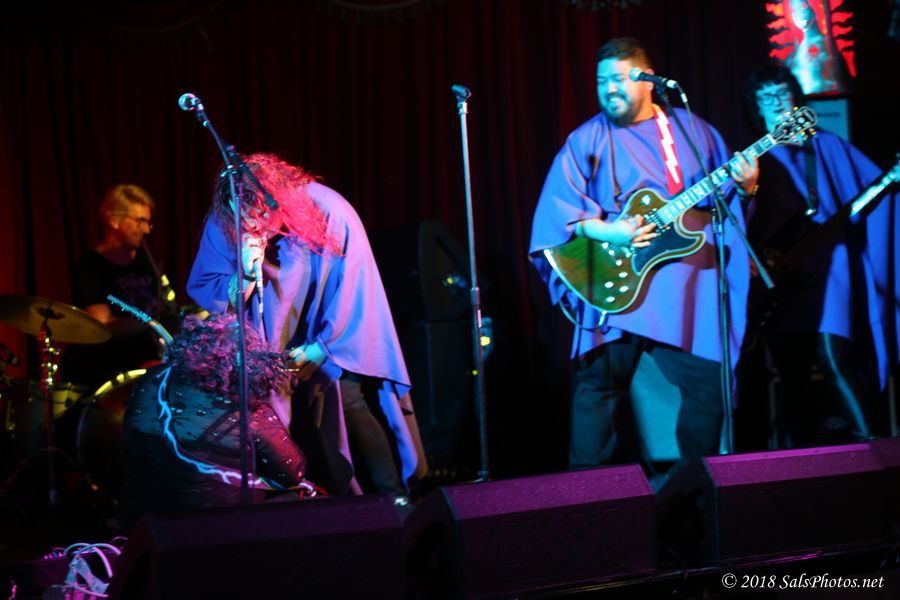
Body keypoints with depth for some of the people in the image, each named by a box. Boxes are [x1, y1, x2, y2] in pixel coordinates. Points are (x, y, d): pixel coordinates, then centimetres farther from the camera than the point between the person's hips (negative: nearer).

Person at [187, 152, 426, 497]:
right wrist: (247, 275, -29)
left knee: (349, 401, -15)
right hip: (274, 350, 2)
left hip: (336, 345, -2)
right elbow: (205, 295, -9)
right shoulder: (224, 226, -14)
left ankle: (393, 500, -6)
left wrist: (319, 351, -16)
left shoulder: (328, 213, -21)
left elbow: (354, 294, -16)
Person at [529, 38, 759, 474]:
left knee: (709, 383, 0)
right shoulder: (587, 141, 5)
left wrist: (744, 186, -6)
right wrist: (605, 232, -17)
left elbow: (725, 194, 16)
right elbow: (558, 204, -3)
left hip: (689, 282, 2)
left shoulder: (692, 130, 13)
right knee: (598, 382, -5)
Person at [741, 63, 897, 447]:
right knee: (792, 371, 4)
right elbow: (749, 223, 5)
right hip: (781, 271, 3)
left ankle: (868, 444, -14)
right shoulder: (755, 160, 13)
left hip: (825, 261, -2)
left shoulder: (827, 146, 11)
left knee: (831, 356, -18)